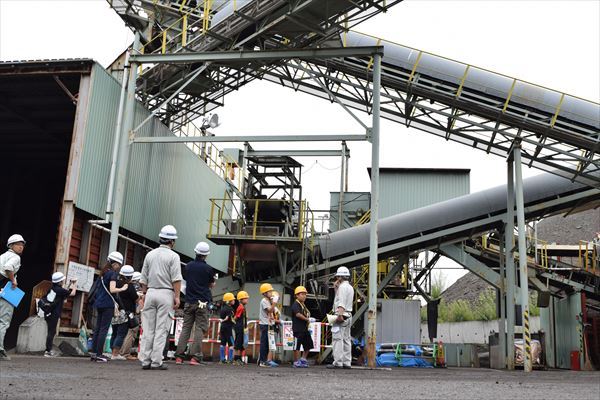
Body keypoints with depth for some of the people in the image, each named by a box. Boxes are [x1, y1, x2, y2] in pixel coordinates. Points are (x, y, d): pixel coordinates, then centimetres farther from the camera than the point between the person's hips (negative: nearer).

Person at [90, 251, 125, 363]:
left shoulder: (104, 272, 15)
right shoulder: (113, 273, -10)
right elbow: (112, 290, -21)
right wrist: (123, 289, -7)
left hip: (99, 303, 8)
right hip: (108, 304, -8)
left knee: (97, 328, 10)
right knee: (104, 329, -5)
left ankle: (93, 353, 12)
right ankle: (99, 354, -5)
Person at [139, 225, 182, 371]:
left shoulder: (150, 255, 10)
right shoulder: (173, 256, -5)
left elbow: (143, 279, 12)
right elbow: (176, 279, -10)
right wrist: (177, 297, -7)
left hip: (150, 293, 5)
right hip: (166, 293, -4)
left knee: (147, 328, 7)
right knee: (161, 329, -1)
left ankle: (145, 360, 7)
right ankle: (156, 361, -2)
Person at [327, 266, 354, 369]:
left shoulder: (343, 286, -10)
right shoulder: (350, 287, 20)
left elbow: (342, 302, -22)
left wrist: (340, 314, -30)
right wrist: (336, 288, 17)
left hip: (341, 316, -10)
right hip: (348, 316, 10)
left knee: (337, 339, -11)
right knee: (346, 339, 9)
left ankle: (338, 362, -14)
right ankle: (347, 363, 8)